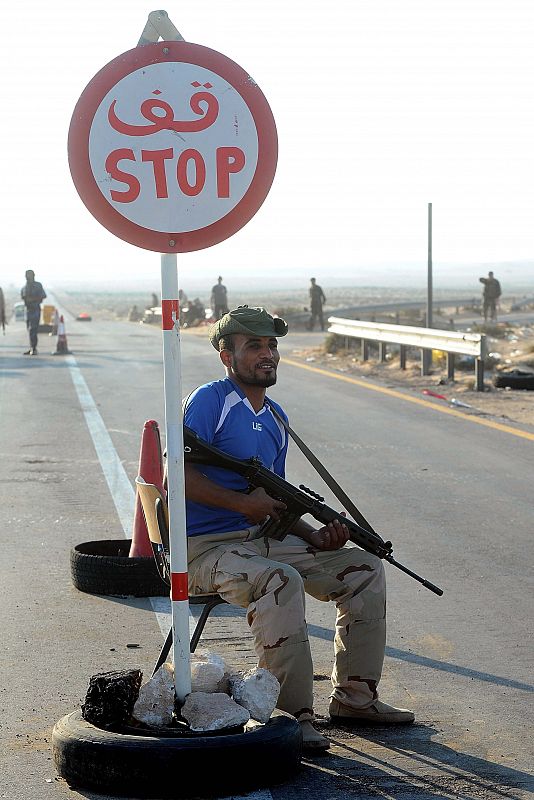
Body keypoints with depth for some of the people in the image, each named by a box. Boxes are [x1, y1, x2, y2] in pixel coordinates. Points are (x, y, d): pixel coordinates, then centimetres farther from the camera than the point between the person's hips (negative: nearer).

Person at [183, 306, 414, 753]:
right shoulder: (210, 401, -9)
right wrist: (242, 502, -23)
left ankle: (354, 697, 9)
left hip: (261, 540, 9)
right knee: (281, 581, -37)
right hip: (206, 548, -9)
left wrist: (315, 538, -1)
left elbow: (275, 503, 16)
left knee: (364, 569, 3)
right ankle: (291, 716, -29)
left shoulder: (275, 419, 16)